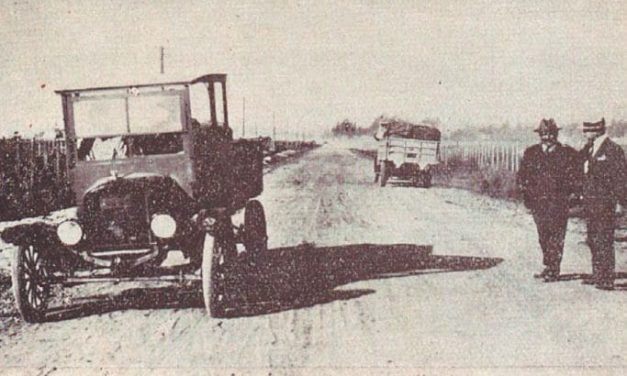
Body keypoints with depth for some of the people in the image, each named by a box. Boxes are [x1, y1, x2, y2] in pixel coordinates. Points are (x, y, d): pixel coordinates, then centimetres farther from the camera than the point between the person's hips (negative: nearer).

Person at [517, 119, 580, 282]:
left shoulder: (567, 153, 3)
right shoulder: (531, 153, 11)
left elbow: (574, 177, 2)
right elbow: (521, 176, 12)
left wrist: (567, 192, -9)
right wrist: (527, 192, 0)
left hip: (558, 202, -3)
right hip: (537, 202, 3)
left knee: (556, 236, -7)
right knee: (543, 236, 8)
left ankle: (553, 270, -3)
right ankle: (549, 267, 19)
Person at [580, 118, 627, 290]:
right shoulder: (588, 149, 13)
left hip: (605, 204, -8)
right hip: (590, 203, 8)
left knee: (604, 242, -7)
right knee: (593, 241, 13)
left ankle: (607, 279, -4)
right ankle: (597, 275, 23)